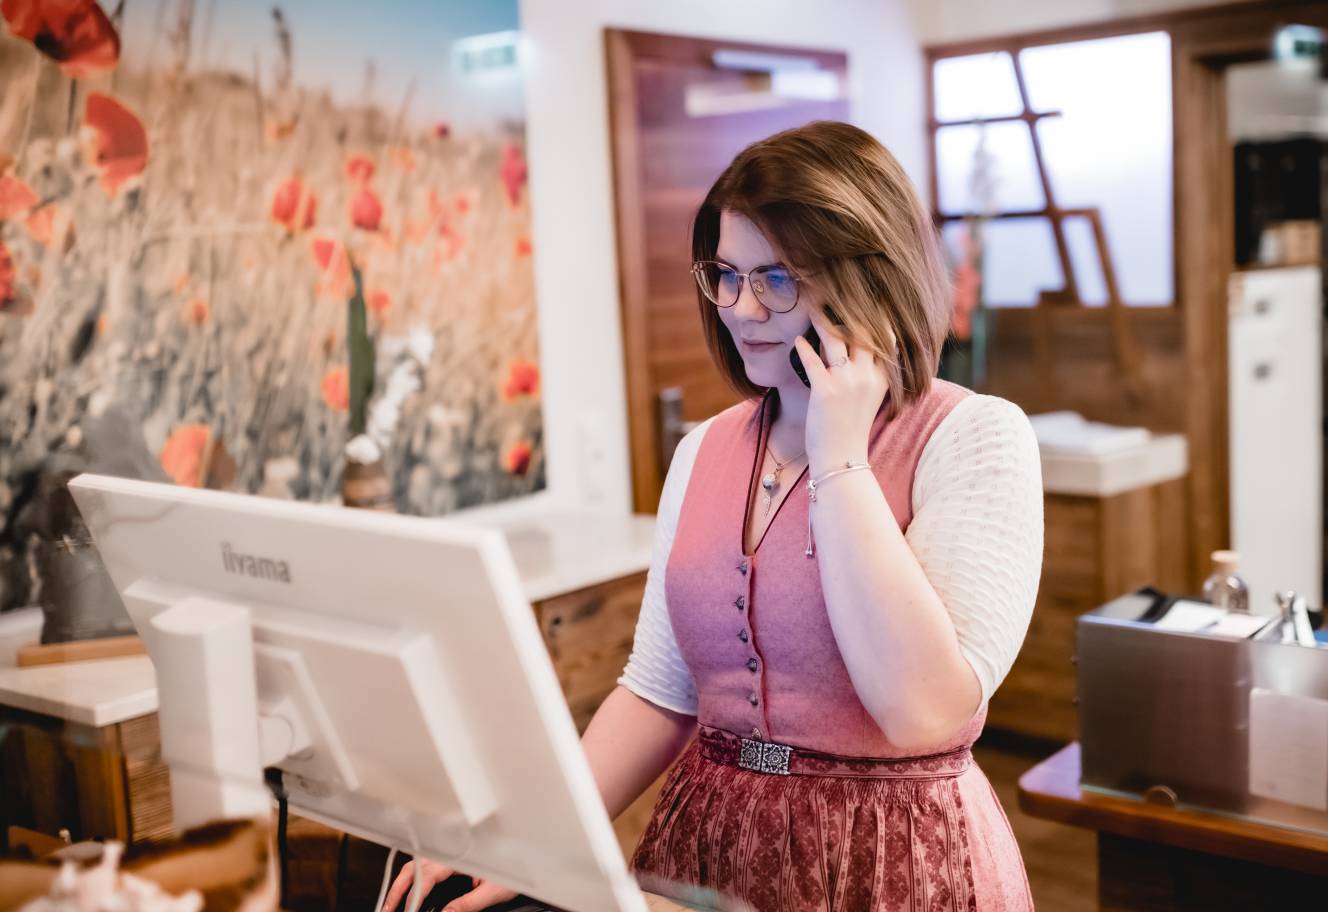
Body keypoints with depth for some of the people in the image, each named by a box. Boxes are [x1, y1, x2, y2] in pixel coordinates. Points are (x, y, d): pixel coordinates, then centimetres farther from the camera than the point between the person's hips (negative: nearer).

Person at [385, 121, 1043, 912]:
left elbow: (922, 711, -25)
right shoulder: (705, 451, 4)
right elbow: (658, 695, 6)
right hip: (707, 846, 5)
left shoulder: (975, 436, -13)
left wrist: (837, 458, -21)